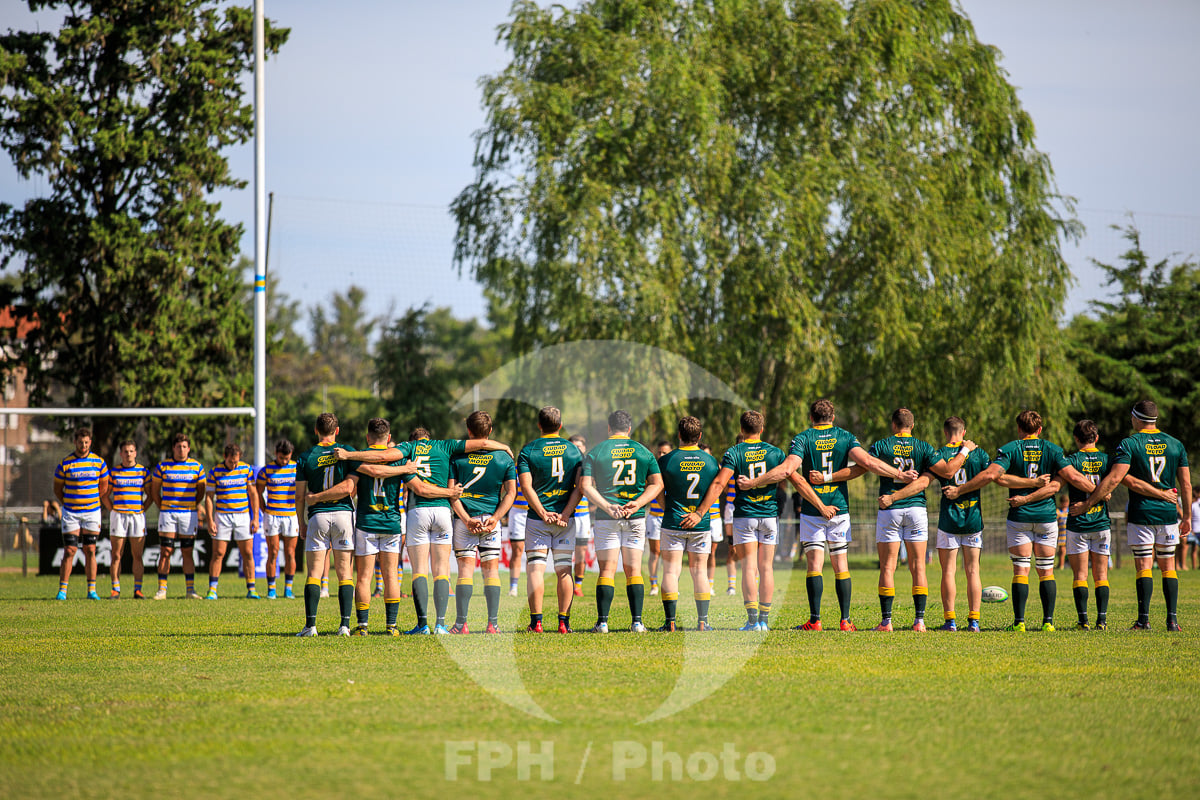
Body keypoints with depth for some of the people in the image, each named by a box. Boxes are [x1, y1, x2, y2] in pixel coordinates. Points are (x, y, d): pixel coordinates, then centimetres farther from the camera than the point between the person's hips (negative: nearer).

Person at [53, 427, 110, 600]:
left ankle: (92, 590, 6)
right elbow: (57, 489, 6)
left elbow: (103, 488, 12)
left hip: (92, 512, 1)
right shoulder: (64, 464, -3)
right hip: (71, 513, -1)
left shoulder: (99, 462, 2)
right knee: (69, 551, -6)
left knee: (90, 551, 2)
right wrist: (68, 504, 2)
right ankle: (62, 590, -3)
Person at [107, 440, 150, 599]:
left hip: (138, 515, 0)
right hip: (118, 516, 0)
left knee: (137, 555, 0)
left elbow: (150, 494, 11)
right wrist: (113, 509, 2)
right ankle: (116, 589, 2)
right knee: (116, 555, -1)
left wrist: (143, 509, 1)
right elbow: (106, 494, 11)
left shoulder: (144, 472, 6)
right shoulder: (113, 472, 5)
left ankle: (138, 589, 3)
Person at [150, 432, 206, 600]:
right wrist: (163, 508, 5)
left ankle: (190, 589, 4)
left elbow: (201, 492, 13)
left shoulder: (197, 467, 4)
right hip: (167, 513, -1)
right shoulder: (162, 466, 2)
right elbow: (154, 491, 9)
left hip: (189, 514, 1)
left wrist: (193, 507, 8)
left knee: (187, 552, 2)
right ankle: (162, 589, -1)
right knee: (165, 552, -3)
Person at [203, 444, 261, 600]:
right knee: (218, 554, -4)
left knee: (247, 553, 0)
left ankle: (251, 590, 6)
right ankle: (212, 590, -1)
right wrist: (210, 521, -7)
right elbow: (209, 497, 1)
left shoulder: (247, 469, 2)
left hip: (243, 516, 1)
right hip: (222, 517, -1)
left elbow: (253, 494, 7)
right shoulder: (215, 471, -2)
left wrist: (255, 518, 2)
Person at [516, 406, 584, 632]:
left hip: (537, 519, -2)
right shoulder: (574, 450, 5)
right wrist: (564, 514, -9)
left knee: (536, 568, 1)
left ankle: (536, 621, -4)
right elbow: (580, 486, -4)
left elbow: (526, 486, -11)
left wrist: (543, 514, -13)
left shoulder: (528, 450, -2)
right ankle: (564, 621, 4)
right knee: (564, 570, 6)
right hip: (566, 519, 2)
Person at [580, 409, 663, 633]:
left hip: (606, 518, -1)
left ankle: (602, 621, -5)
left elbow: (586, 485, -8)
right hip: (636, 517, 1)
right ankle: (637, 621, 0)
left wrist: (606, 506, -14)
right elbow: (657, 483, 1)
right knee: (633, 570, 7)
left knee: (607, 570, 1)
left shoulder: (595, 452, 1)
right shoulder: (643, 451, 6)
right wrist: (637, 503, -8)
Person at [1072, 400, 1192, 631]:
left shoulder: (1129, 444, -8)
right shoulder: (1175, 445, 4)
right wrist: (1187, 516, 15)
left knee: (1144, 566, -1)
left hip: (1141, 515, -3)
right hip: (1169, 514, 3)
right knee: (1168, 566, 10)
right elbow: (1186, 484, 5)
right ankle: (1172, 619, 3)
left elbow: (1114, 478, -17)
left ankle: (1144, 618, -6)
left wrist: (1088, 503, -13)